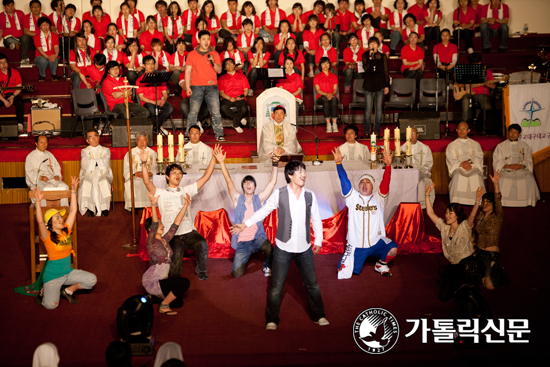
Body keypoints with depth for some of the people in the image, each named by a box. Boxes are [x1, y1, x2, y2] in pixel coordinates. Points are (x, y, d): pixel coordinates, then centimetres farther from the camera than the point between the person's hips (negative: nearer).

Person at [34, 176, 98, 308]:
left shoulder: (66, 231, 1)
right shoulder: (47, 236, -14)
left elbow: (73, 211, -1)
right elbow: (40, 221, -32)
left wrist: (73, 191, -6)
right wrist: (38, 202, -42)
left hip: (68, 272, 6)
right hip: (53, 275, -6)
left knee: (92, 280, -9)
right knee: (51, 304, -20)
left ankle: (68, 291, 13)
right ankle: (44, 291, 15)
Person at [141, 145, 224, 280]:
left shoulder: (186, 190, 12)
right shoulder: (161, 193, 5)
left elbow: (206, 177, 8)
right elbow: (147, 182, -12)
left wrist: (214, 158, 0)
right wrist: (144, 163, -26)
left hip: (189, 232, 2)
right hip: (172, 236, -1)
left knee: (202, 244, -34)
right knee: (174, 274, -10)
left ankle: (201, 270, -7)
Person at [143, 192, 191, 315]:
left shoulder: (165, 240, 7)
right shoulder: (151, 241, -12)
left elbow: (176, 223, 6)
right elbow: (154, 225, -30)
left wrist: (186, 205, 2)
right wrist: (153, 205, -45)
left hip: (162, 280, 8)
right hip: (151, 281, -8)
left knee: (179, 303, 10)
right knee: (185, 282, -21)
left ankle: (153, 296, 22)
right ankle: (163, 306, -7)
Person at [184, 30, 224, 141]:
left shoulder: (214, 54, 10)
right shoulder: (192, 54, 8)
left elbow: (219, 71, 7)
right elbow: (188, 71, 7)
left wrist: (213, 62, -11)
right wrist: (187, 86, -1)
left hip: (211, 86, 1)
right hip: (196, 87, -1)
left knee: (216, 111, -4)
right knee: (193, 111, -2)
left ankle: (219, 134, 2)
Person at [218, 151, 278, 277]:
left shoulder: (259, 199, 6)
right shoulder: (238, 199, 5)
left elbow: (272, 182, 1)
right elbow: (228, 180, -4)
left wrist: (275, 164, -10)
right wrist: (222, 162, -12)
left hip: (258, 238, 0)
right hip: (242, 242, 0)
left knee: (268, 248, -36)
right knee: (237, 273, -10)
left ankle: (267, 267, 0)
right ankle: (247, 256, 26)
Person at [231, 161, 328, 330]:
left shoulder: (310, 195, 2)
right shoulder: (279, 194, -7)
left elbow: (316, 219, 10)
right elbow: (263, 211, -3)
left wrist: (318, 240, 11)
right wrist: (245, 224, -11)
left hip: (304, 249, 3)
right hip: (283, 248, -3)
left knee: (312, 284, 12)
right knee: (276, 287, 3)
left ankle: (318, 316, 28)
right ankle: (271, 320, 17)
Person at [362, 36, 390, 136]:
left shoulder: (382, 56, 6)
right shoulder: (365, 55, 3)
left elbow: (386, 71, 7)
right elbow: (366, 68, -12)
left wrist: (387, 85, 2)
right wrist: (370, 57, -21)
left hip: (380, 84, 1)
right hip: (368, 84, -1)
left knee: (379, 109, 4)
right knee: (368, 109, 0)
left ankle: (377, 131, 12)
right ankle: (367, 131, 8)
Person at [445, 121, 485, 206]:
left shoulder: (475, 144, 22)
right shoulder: (451, 145, 18)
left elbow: (479, 157, 8)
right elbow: (451, 160, 4)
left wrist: (470, 162, -14)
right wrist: (461, 164, -15)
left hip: (473, 167, 1)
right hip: (458, 168, -1)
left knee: (477, 176, -34)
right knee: (457, 176, -36)